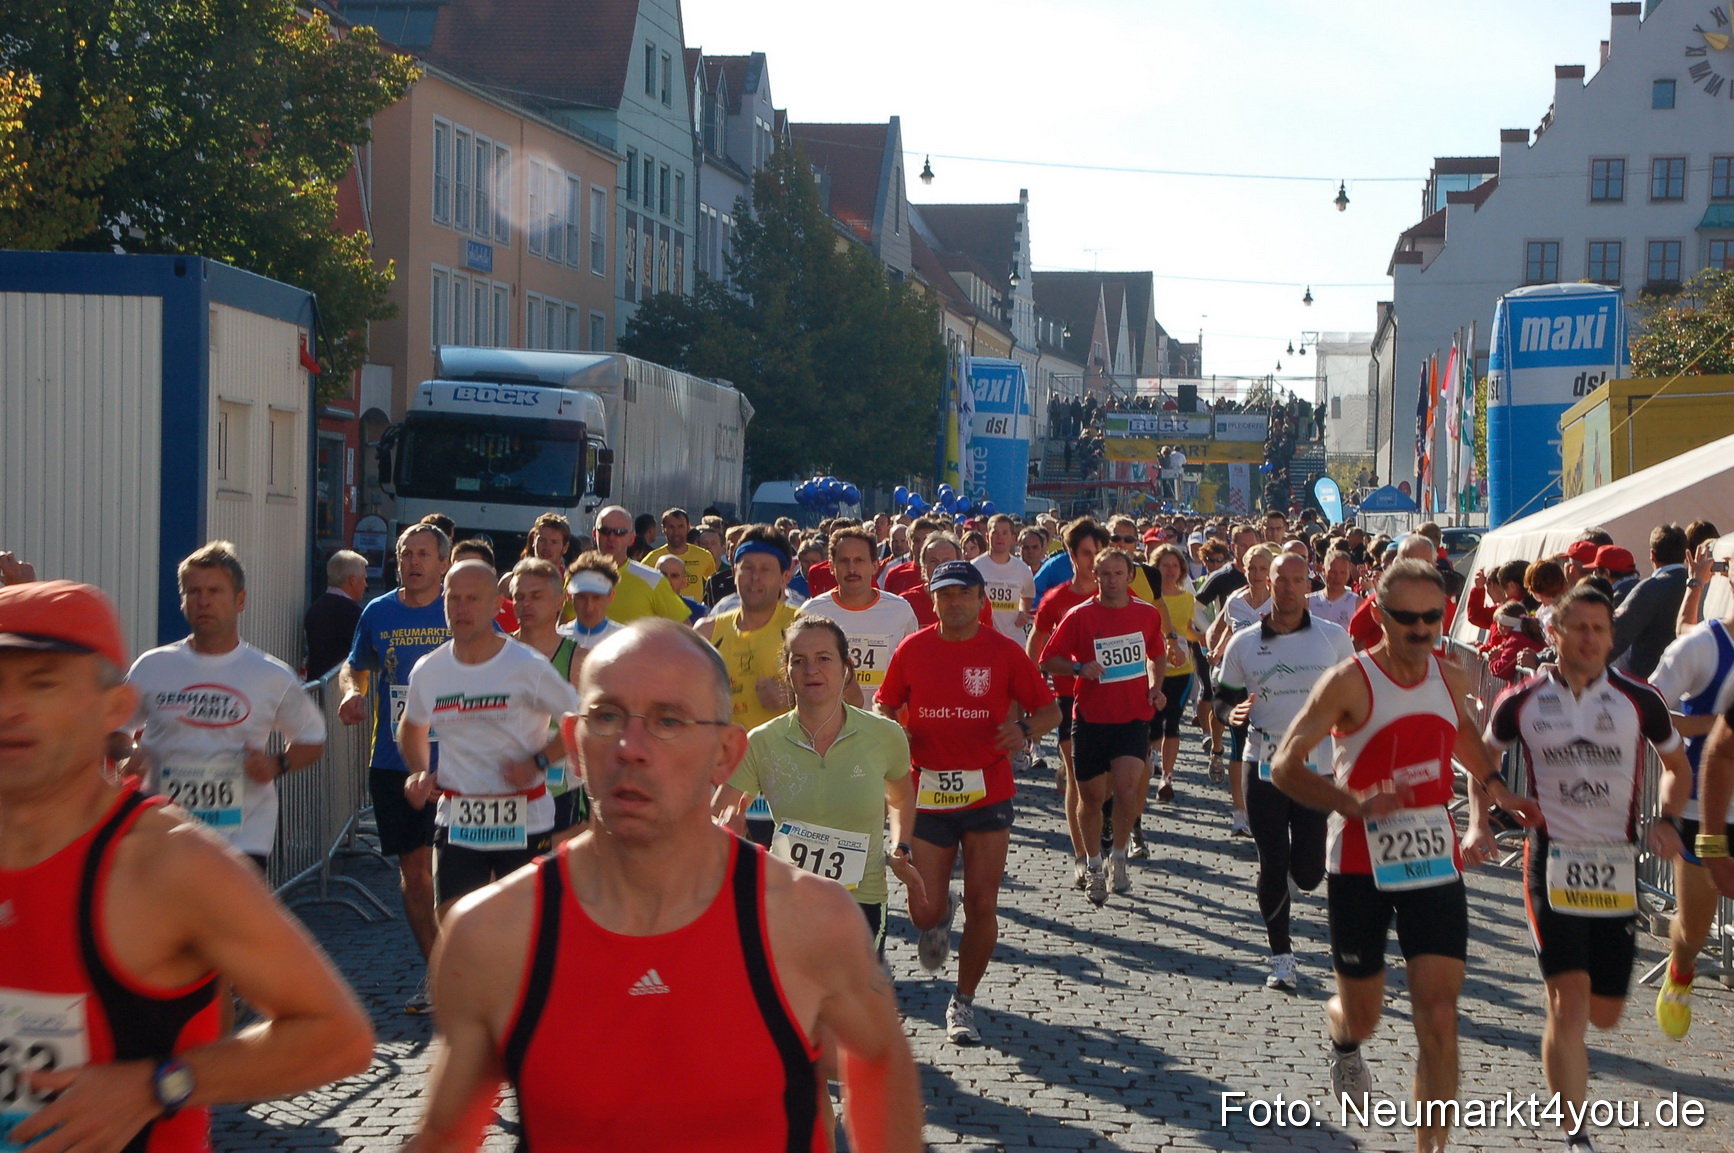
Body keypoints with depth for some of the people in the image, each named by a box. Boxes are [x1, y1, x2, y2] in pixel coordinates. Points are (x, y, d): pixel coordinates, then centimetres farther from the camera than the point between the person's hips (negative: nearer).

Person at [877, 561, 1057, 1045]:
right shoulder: (912, 650, 2)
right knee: (924, 911, -1)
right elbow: (884, 706, 13)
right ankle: (941, 919, 39)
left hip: (987, 795, -1)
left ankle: (963, 1003, 17)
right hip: (928, 794, 1)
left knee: (982, 906, -2)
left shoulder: (1004, 652, -2)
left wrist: (1026, 729, -18)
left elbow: (1050, 710, 4)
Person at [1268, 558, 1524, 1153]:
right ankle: (1342, 1038, 49)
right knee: (1362, 1014, 10)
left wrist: (1480, 818, 15)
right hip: (1360, 864, -3)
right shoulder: (1350, 682, -13)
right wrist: (1354, 804, -29)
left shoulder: (1451, 679, 4)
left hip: (1434, 860, 3)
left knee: (1438, 1014, -8)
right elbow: (1284, 766, -16)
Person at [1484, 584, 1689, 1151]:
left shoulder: (1638, 699, -2)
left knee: (1604, 1014, 8)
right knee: (1571, 998, -14)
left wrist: (1668, 820, -5)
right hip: (1552, 862, -2)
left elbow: (1678, 767, 12)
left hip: (1616, 867, 2)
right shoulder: (1522, 701, -3)